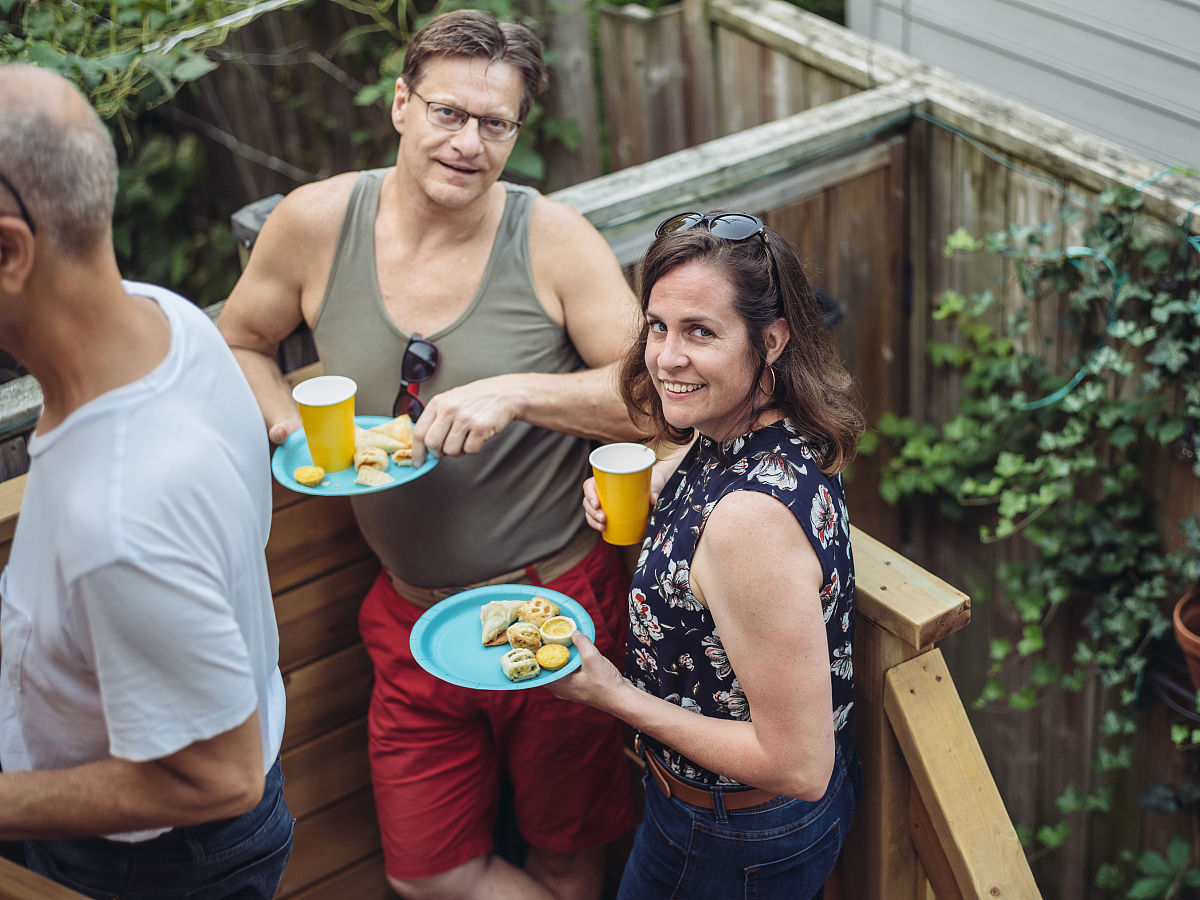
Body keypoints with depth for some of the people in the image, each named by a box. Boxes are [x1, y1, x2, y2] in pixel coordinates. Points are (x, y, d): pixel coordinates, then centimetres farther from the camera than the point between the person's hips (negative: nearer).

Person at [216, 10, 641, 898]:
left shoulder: (554, 238, -12)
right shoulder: (315, 224, -6)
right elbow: (239, 342, 12)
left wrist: (516, 393, -29)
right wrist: (292, 428, -8)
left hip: (560, 600, -2)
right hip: (414, 614, 3)